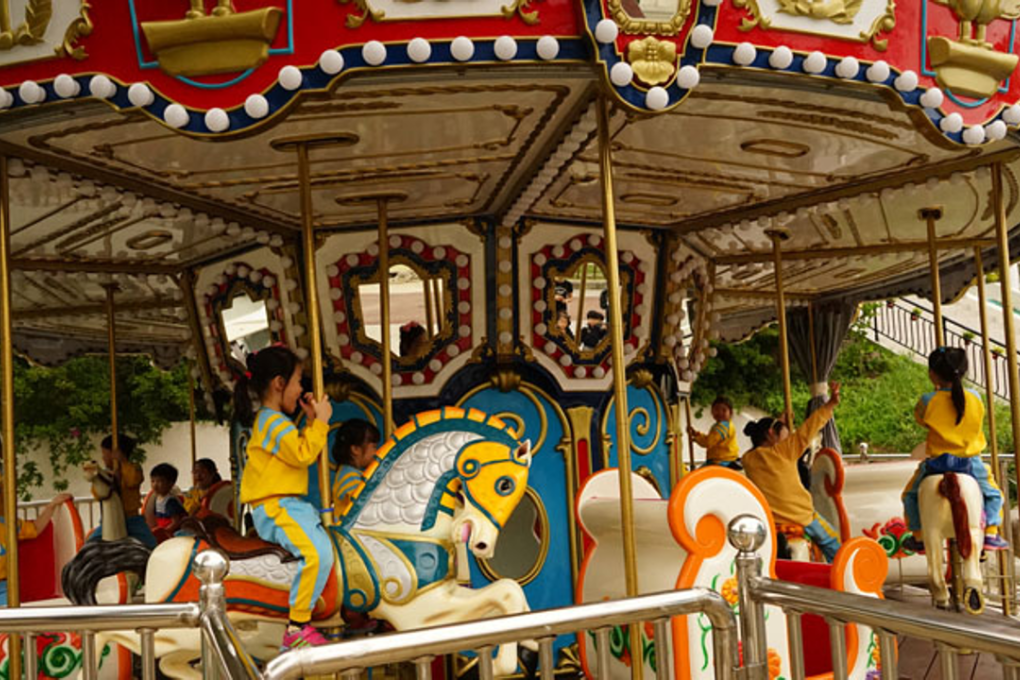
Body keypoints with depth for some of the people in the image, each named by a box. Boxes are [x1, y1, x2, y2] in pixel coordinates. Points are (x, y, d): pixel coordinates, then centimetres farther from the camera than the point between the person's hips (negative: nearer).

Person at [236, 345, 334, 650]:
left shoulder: (271, 420, 20)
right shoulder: (274, 421, -12)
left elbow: (304, 452, 25)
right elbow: (302, 455, -21)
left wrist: (312, 421, 16)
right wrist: (321, 422, -12)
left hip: (290, 504, 11)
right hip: (275, 508, -11)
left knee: (329, 541, 15)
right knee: (319, 553, -29)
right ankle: (297, 629, -25)